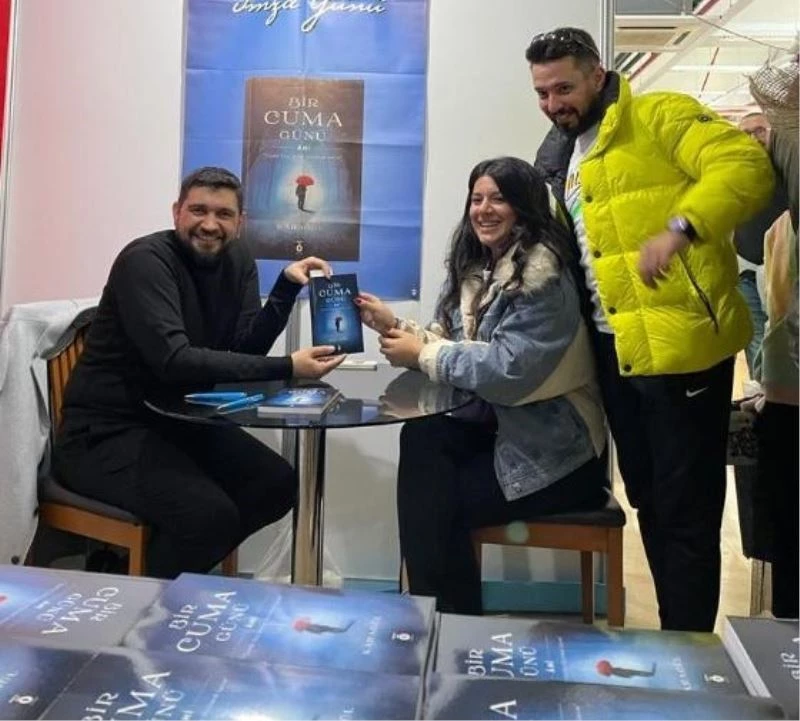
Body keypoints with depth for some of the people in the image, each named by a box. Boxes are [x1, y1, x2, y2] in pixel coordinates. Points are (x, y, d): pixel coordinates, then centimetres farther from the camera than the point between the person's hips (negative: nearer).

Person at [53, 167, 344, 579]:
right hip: (106, 431, -8)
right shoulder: (146, 260, -19)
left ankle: (143, 563, 8)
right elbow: (174, 361, -31)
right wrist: (287, 368, -36)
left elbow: (245, 347, -4)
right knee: (211, 513, -27)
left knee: (277, 483, -3)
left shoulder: (237, 261, 4)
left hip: (176, 420, 8)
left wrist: (287, 286, -18)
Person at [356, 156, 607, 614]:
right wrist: (397, 327, -9)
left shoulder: (542, 274, -17)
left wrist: (421, 356, -18)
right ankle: (443, 612, -7)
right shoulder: (475, 269, 10)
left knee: (436, 500, -15)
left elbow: (509, 370, -26)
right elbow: (449, 345, 7)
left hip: (554, 449, -7)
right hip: (501, 426, 7)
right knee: (420, 439, -18)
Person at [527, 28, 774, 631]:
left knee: (685, 509, 0)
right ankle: (670, 634, 31)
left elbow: (746, 165, -18)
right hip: (615, 349, 8)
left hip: (680, 343, -8)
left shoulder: (658, 116, -5)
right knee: (648, 501, 17)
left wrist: (678, 230, -28)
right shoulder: (562, 156, 18)